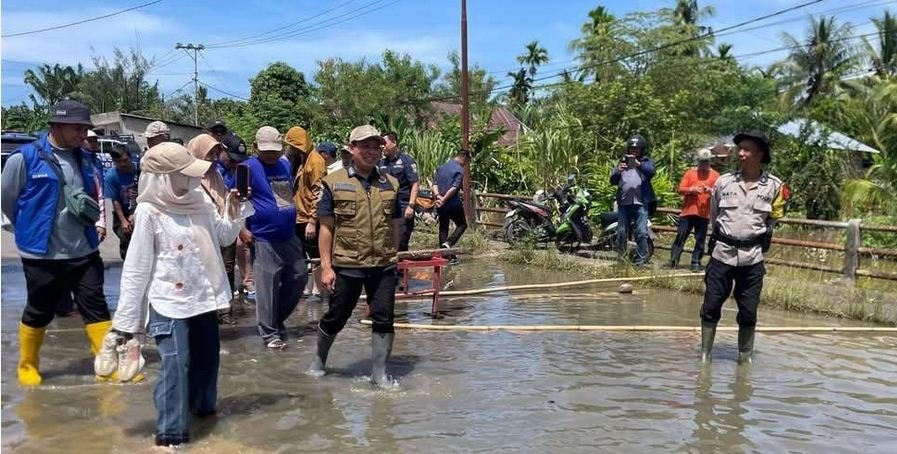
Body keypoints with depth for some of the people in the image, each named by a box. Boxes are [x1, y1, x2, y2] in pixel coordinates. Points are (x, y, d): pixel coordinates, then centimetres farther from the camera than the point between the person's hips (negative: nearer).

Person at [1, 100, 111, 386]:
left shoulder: (86, 160, 7)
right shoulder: (25, 157, -10)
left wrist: (91, 210, 1)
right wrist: (31, 229, 10)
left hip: (84, 251, 4)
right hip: (42, 254, -4)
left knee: (96, 308, 3)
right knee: (38, 313, 11)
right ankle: (28, 366, 32)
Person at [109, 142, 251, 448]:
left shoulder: (199, 201, 2)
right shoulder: (149, 212, -15)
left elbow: (225, 236, 13)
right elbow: (136, 268, -12)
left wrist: (234, 211, -6)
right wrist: (126, 318, -11)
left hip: (203, 297, 7)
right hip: (170, 303, -7)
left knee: (207, 356, 20)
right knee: (175, 365, -10)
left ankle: (202, 405, 43)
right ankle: (171, 433, 2)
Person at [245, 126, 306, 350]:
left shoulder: (285, 164, 12)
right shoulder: (249, 167, -8)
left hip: (290, 236, 7)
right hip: (265, 239, -7)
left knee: (298, 278, 13)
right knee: (267, 287, 1)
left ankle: (278, 320, 31)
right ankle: (270, 333, 14)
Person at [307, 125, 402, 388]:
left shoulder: (390, 184, 7)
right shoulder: (335, 182, -3)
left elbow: (396, 225, 12)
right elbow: (326, 227, -4)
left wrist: (393, 256, 11)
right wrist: (326, 266, -7)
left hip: (383, 266, 3)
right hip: (346, 265, -2)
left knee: (384, 319, 3)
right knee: (335, 318, 11)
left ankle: (379, 373, 18)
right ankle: (319, 359, 37)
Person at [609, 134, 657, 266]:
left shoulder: (647, 161, 8)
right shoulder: (623, 161, 16)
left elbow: (651, 172, -14)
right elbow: (613, 180, 8)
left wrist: (638, 164, -29)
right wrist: (618, 171, -13)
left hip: (641, 203, -3)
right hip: (624, 203, 3)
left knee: (641, 233, -8)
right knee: (621, 232, 6)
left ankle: (641, 260, -3)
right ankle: (620, 258, 15)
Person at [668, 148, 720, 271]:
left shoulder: (715, 175, 7)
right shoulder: (690, 173, 8)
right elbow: (680, 189, 2)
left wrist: (711, 190, -19)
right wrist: (692, 189, -16)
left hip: (704, 213, 0)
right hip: (688, 211, 0)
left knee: (700, 239, 3)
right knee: (681, 235, 1)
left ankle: (696, 263, 8)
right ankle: (673, 259, 6)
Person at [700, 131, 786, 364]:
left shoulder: (774, 186, -2)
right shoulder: (724, 182, 0)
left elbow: (772, 220, 14)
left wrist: (758, 238, 13)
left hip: (752, 258, 0)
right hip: (722, 253, 1)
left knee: (748, 313, 7)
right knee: (711, 307, 3)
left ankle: (745, 358, 22)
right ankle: (704, 354, 15)